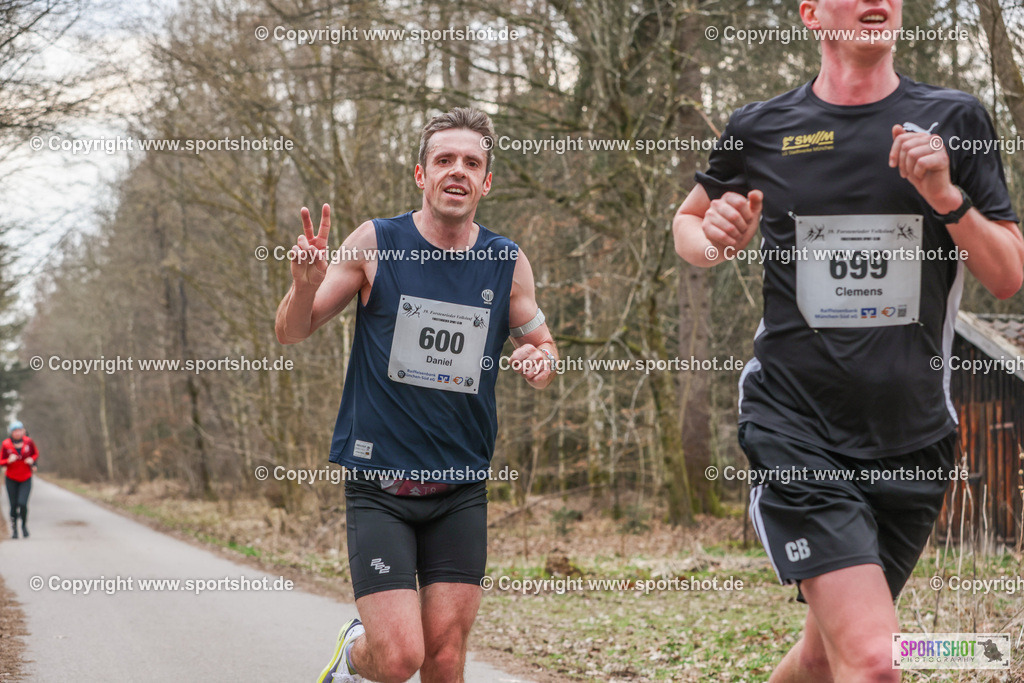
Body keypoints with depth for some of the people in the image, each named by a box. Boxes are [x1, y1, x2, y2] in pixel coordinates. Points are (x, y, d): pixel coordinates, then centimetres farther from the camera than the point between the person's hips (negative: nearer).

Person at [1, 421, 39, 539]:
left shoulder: (28, 442, -6)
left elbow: (36, 453, 11)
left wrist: (32, 459, -9)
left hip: (26, 479, 0)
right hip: (11, 479, 0)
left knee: (22, 503, -15)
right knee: (13, 505, 0)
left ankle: (24, 525, 10)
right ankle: (14, 528, 22)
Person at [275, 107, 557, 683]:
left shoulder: (508, 264, 2)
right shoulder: (376, 243, -5)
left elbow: (544, 347, 15)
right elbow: (293, 333, 0)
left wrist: (542, 360, -9)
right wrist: (306, 284, -23)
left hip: (461, 491, 3)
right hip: (378, 484, -3)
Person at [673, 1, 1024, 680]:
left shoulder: (954, 120, 4)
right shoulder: (760, 129, 2)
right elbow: (688, 220, 21)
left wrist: (945, 196, -14)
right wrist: (715, 241, -3)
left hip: (912, 440, 3)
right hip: (798, 435, -3)